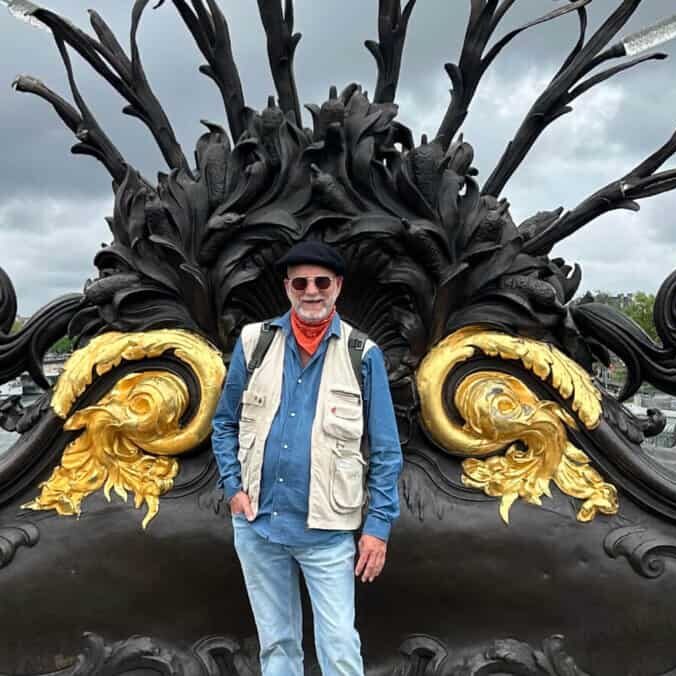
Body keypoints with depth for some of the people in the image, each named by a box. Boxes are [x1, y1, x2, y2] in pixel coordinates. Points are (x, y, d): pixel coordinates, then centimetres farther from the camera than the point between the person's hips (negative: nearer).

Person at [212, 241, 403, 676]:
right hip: (257, 524, 3)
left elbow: (385, 450, -3)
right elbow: (226, 423, 11)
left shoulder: (362, 355, -5)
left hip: (327, 531, -2)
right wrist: (233, 486, -1)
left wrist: (379, 525, -8)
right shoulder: (254, 342, 1)